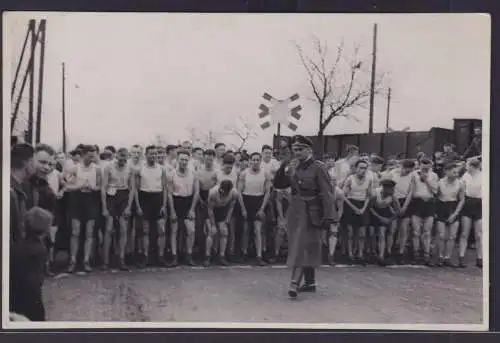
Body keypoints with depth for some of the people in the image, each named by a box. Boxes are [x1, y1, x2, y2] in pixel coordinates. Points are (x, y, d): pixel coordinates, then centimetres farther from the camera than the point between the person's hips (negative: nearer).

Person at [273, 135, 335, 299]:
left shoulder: (318, 168, -10)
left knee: (302, 247, -10)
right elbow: (278, 185, 11)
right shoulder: (294, 168, 9)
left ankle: (295, 283, -12)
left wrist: (328, 217, -20)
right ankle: (310, 282, 23)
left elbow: (327, 194, -14)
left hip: (311, 214, -7)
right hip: (295, 212, 7)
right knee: (306, 249, 13)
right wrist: (282, 170, -8)